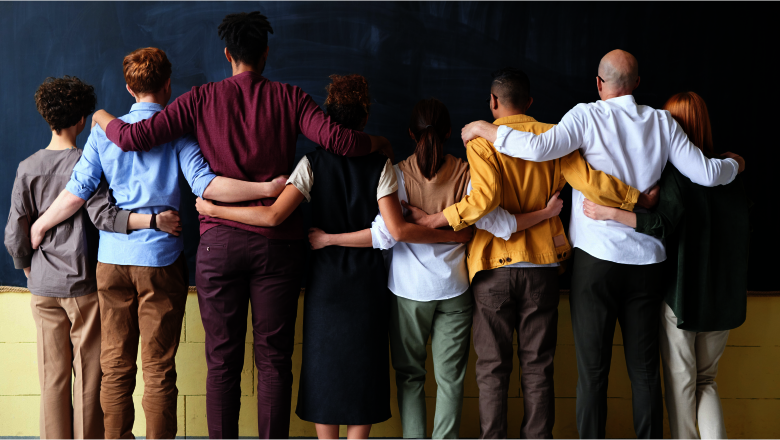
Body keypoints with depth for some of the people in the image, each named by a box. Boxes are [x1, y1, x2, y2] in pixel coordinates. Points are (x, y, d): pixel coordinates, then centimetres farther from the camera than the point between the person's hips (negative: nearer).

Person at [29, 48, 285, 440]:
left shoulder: (105, 131, 6)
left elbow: (76, 192, 4)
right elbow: (204, 184, -15)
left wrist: (40, 225, 19)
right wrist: (267, 189, -15)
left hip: (112, 259, 3)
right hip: (160, 260, -3)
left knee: (115, 367, 11)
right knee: (158, 370, 3)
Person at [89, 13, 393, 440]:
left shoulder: (203, 98, 4)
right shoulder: (289, 97, 3)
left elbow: (134, 137, -1)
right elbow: (338, 140, -11)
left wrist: (104, 119, 21)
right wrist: (379, 143, 9)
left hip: (219, 241, 0)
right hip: (277, 241, 0)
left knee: (222, 360, 8)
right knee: (274, 359, 7)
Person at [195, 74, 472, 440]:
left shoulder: (313, 163, -6)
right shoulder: (380, 165, -6)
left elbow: (273, 216, -17)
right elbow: (397, 230, -14)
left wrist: (212, 209, -8)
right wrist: (453, 236, -5)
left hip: (325, 281, 0)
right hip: (367, 282, 0)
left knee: (324, 364, 11)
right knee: (363, 366, 10)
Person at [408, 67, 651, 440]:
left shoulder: (481, 140, -5)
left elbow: (484, 199, -21)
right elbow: (593, 182, -7)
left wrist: (433, 221, -13)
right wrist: (641, 199, 4)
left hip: (495, 267, -2)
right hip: (542, 267, 2)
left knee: (492, 368, 7)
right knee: (538, 368, 10)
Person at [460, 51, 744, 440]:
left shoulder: (588, 116, -7)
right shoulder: (662, 122, 5)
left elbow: (538, 148, -22)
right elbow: (706, 174, 5)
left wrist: (484, 129, -8)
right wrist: (734, 165, 28)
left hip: (596, 258, -4)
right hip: (647, 261, 4)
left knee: (593, 371, 3)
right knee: (644, 369, 12)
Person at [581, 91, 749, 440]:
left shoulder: (675, 172, -13)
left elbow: (662, 223, -25)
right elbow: (742, 233, 9)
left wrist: (609, 213, -28)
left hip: (680, 294, -5)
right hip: (723, 296, 5)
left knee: (681, 382, 8)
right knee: (706, 380, 18)